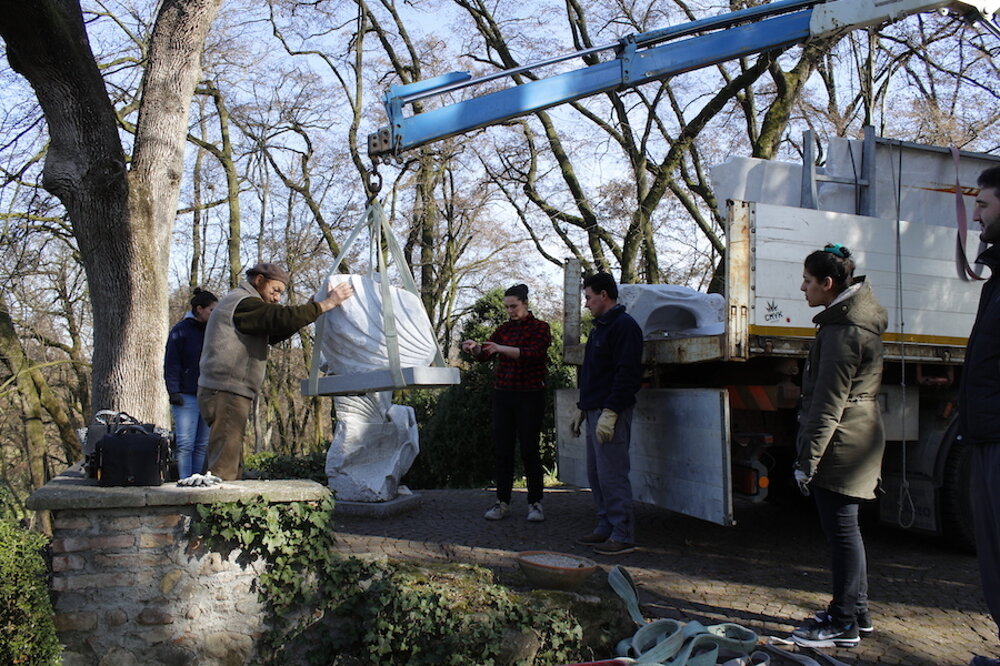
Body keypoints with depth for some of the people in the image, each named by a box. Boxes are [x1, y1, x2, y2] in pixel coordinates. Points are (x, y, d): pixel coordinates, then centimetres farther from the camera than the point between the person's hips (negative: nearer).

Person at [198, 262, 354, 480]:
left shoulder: (236, 303, 25)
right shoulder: (243, 303, -9)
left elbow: (273, 334, 21)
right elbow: (285, 318, -24)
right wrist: (327, 304, -17)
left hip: (224, 392, 11)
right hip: (226, 393, -11)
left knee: (233, 467, 11)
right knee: (224, 469, -13)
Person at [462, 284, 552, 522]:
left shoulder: (540, 328, -1)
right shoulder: (503, 329, 13)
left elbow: (533, 353, -19)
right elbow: (484, 355, 3)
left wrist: (502, 349, -30)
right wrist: (474, 348, -19)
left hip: (530, 396, -5)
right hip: (503, 395, 5)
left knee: (529, 449, -3)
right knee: (501, 449, 4)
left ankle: (535, 503, 8)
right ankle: (503, 502, 12)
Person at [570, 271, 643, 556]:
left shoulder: (624, 326, -11)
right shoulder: (600, 327, 21)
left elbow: (627, 375, -19)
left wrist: (609, 413, -23)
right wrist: (582, 409, 24)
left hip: (611, 414, -10)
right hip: (595, 412, 10)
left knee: (612, 475, -8)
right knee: (596, 475, 13)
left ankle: (623, 536, -2)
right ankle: (606, 528, 21)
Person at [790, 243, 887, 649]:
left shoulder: (843, 331, -19)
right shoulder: (860, 316, 14)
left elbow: (829, 404, -21)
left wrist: (807, 459, -18)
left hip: (841, 445, -11)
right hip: (859, 435, 11)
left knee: (841, 531, -4)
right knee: (844, 529, 18)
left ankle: (844, 624, 3)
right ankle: (856, 612, 28)